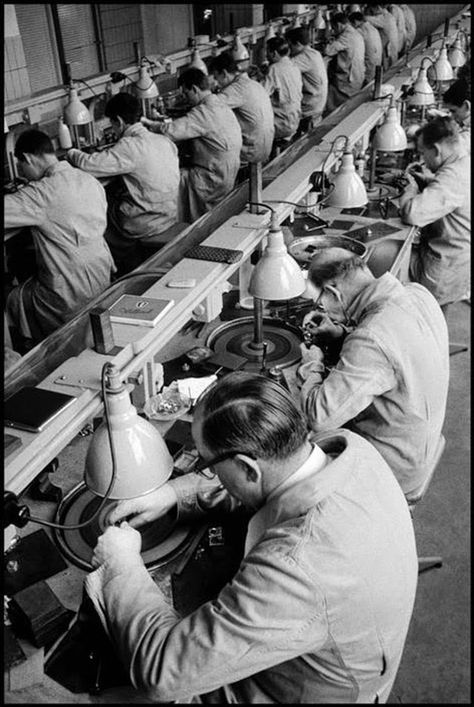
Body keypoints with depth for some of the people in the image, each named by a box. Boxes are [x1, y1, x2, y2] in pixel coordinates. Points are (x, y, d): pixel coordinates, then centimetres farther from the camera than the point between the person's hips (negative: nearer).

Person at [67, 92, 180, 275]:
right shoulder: (164, 140, 2)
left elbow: (89, 165, -24)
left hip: (146, 224, -7)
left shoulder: (129, 146, -21)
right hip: (170, 216, 7)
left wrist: (73, 153, -2)